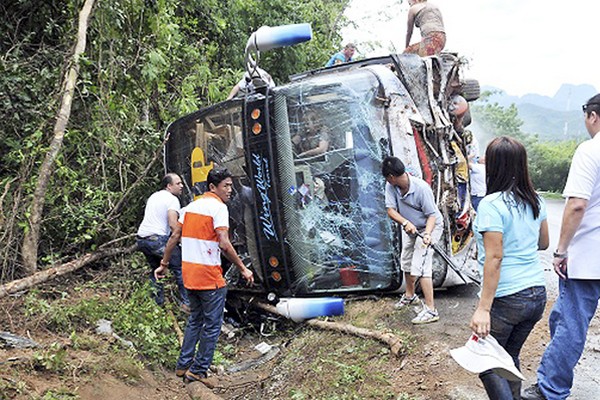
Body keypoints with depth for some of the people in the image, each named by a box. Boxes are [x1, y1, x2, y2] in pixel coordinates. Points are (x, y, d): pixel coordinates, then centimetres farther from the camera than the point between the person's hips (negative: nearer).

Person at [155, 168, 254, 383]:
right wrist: (243, 269, -12)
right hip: (209, 276, -8)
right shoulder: (218, 207, -12)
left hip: (189, 273, 8)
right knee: (212, 325, 5)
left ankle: (183, 365, 26)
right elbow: (224, 245, -20)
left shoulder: (191, 205, 11)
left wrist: (164, 264, 18)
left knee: (195, 320, 22)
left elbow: (174, 238, 11)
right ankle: (198, 371, 11)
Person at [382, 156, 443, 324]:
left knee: (420, 266, -18)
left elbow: (432, 215, -27)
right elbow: (391, 210, -21)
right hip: (409, 227, 7)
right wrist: (405, 223, -39)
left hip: (429, 226, -7)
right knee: (406, 262, 22)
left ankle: (431, 310, -12)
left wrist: (427, 234, -43)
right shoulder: (391, 186, -19)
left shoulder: (421, 188, -34)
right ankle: (410, 295, 47)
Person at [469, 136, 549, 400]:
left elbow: (494, 259, -21)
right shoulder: (535, 201, 5)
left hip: (506, 299, -7)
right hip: (537, 294, 7)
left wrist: (483, 308, -20)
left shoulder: (491, 205, -16)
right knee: (510, 356, 22)